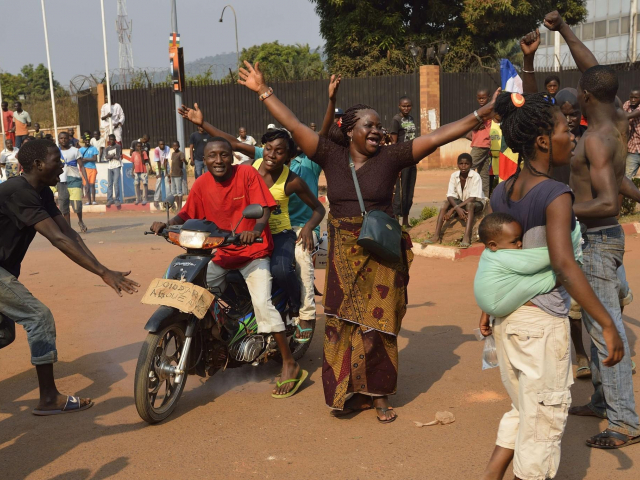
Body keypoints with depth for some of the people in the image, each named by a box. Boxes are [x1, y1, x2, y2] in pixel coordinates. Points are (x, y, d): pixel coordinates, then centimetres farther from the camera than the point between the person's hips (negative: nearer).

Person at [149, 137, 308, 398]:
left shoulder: (247, 173, -13)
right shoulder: (201, 184, -1)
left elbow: (264, 210, -18)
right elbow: (187, 214, 2)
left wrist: (254, 231, -38)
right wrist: (166, 224, -18)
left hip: (253, 250, -5)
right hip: (221, 253, 5)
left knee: (262, 303, -20)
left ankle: (290, 364, -9)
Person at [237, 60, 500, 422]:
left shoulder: (390, 158, -3)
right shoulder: (332, 156, 0)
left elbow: (435, 138, -7)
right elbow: (294, 126, 0)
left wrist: (479, 116, -11)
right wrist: (264, 91, 0)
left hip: (382, 257, -1)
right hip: (344, 257, 1)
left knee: (377, 325, 5)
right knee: (343, 325, 7)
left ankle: (379, 394, 18)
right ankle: (347, 392, 21)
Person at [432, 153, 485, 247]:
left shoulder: (475, 176, -21)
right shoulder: (454, 176, -9)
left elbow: (472, 198, -26)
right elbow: (450, 196, -15)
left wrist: (452, 209, -31)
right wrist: (457, 208, -36)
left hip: (477, 202, -4)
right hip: (460, 202, 4)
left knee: (469, 205, -38)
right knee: (446, 203, -24)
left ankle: (466, 238, -49)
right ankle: (437, 235, -31)